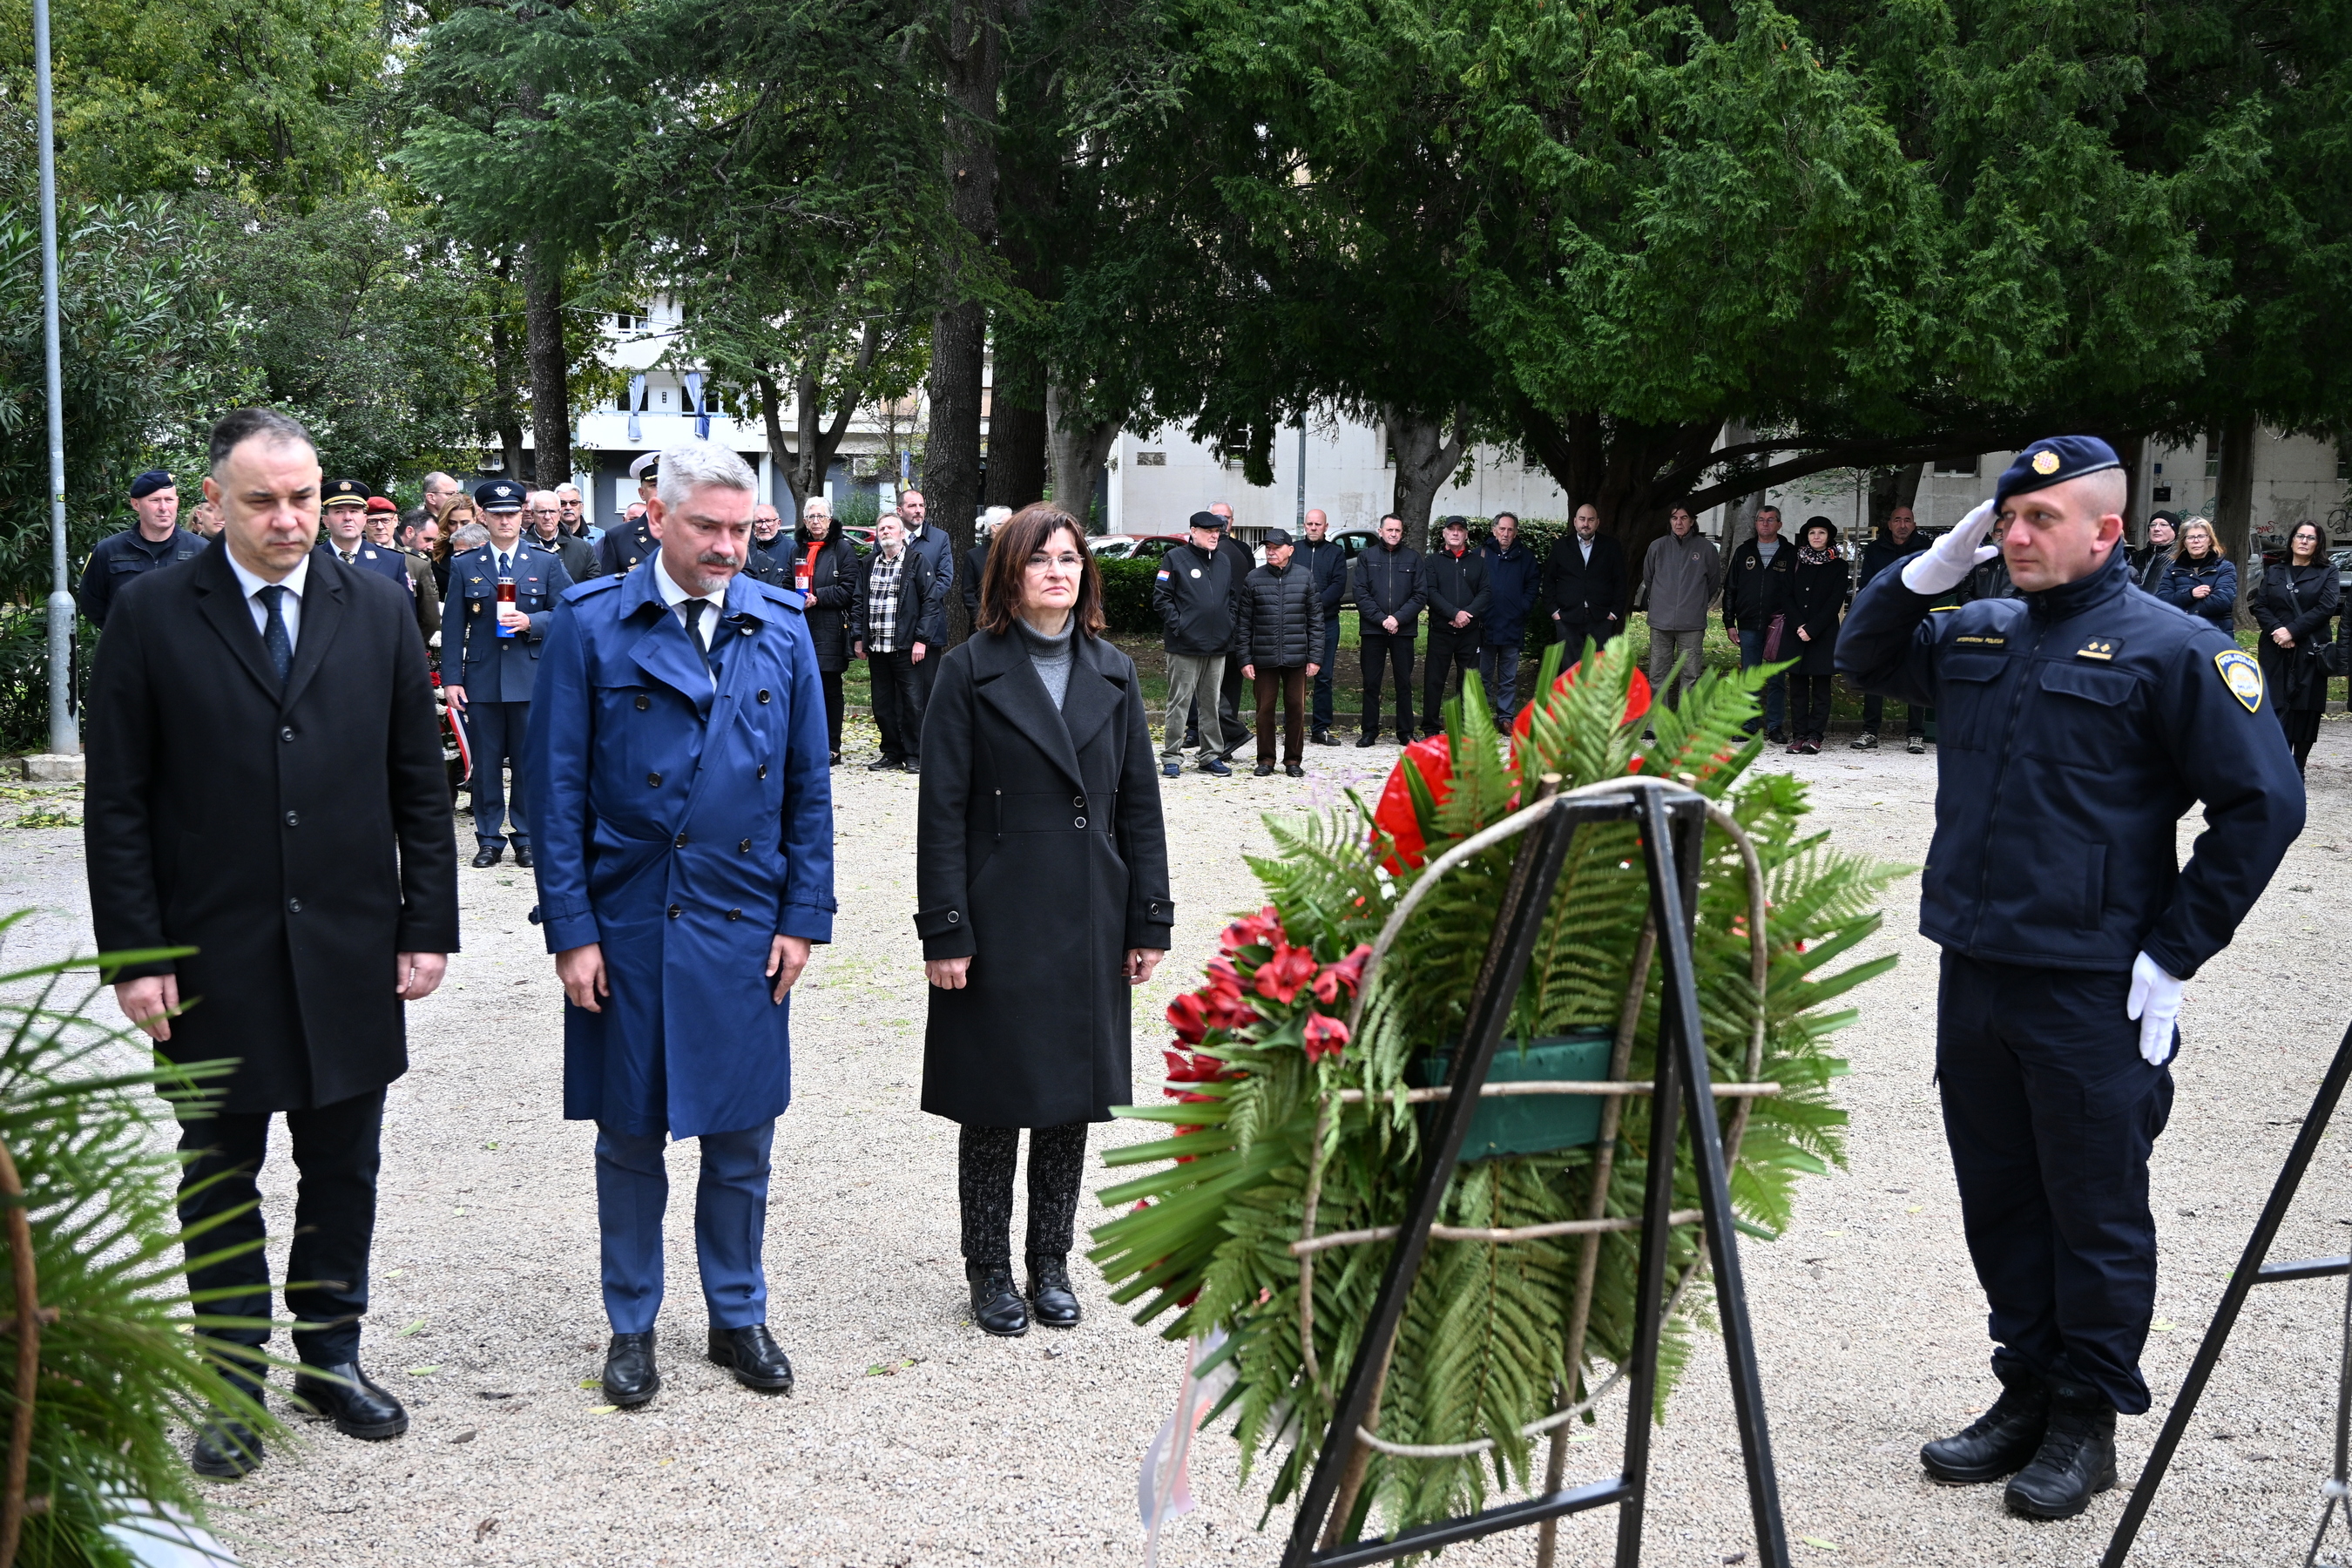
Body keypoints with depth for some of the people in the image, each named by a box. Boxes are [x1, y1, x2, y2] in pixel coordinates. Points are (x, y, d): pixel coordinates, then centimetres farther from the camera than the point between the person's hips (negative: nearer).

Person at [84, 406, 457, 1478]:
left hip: (350, 952, 2)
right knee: (220, 1177, 10)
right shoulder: (152, 617, -4)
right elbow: (118, 805, -4)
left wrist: (426, 926, 0)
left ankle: (330, 1356, 29)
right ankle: (235, 1383, 23)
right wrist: (134, 954, -9)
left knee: (343, 1169, 13)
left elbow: (420, 785, 5)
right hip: (214, 958, -2)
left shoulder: (377, 612, 3)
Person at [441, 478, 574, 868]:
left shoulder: (547, 564, 8)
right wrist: (451, 678, 0)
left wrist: (531, 622, -13)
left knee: (530, 762, 2)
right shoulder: (464, 566, 9)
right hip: (481, 679, 1)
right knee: (486, 763, 3)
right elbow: (453, 627, 6)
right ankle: (489, 838, 12)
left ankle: (527, 838, 12)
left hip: (532, 677, -1)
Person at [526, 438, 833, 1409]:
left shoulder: (781, 627, 4)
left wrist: (803, 917, 1)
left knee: (742, 1137, 11)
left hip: (746, 927, 2)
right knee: (629, 1138, 10)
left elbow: (809, 783, 7)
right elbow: (558, 788, -4)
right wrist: (571, 929, -8)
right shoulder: (590, 626, -4)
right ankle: (631, 1326, 25)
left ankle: (738, 1317, 27)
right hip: (626, 925, -2)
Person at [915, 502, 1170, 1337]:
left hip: (1089, 922, 4)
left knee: (1074, 1097, 11)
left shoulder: (1112, 673, 8)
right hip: (998, 917, -4)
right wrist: (944, 931, -11)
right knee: (993, 1104, 5)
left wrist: (1150, 921, 4)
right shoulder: (971, 670, -4)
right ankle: (990, 1272, 19)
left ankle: (1050, 1265, 25)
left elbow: (1139, 805, 9)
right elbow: (943, 811, -6)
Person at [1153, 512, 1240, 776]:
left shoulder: (1224, 561, 14)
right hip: (1185, 646, -5)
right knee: (1180, 702, -4)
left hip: (1217, 646, 6)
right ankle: (1171, 757, 1)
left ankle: (1211, 756, 16)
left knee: (1211, 702, 10)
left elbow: (1234, 596, 23)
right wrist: (1177, 625, -13)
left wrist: (1229, 623, 8)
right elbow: (1161, 597, -6)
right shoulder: (1175, 558, -3)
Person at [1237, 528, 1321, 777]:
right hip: (1264, 658, 0)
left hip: (1296, 657, 0)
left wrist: (1314, 656, 0)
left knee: (1296, 708, 4)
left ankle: (1293, 760, 14)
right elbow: (1243, 622, 3)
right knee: (1265, 709, 4)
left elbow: (1315, 619, 5)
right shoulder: (1253, 579, 2)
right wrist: (1245, 659, -2)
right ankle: (1266, 759, 15)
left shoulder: (1305, 577, 4)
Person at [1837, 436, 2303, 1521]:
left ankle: (2087, 1420, 17)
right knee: (1998, 1201, 14)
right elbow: (1863, 657, 26)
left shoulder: (2171, 649, -8)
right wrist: (1933, 568, 6)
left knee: (2096, 1214, 5)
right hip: (1973, 975, 6)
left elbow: (2263, 803, -8)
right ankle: (2026, 1392, 28)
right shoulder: (1975, 635, 11)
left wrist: (2174, 953, -10)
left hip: (2092, 994, -6)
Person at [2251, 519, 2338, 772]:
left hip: (2310, 652, -1)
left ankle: (2298, 768, 6)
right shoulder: (2273, 573, 15)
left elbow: (2327, 607, -6)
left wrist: (2292, 631, -14)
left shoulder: (2327, 573, 7)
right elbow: (2260, 606, 6)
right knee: (2278, 708, -7)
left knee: (2305, 709, -1)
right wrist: (2276, 630, -13)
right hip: (2276, 652, 1)